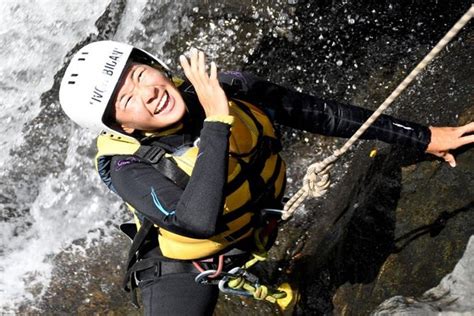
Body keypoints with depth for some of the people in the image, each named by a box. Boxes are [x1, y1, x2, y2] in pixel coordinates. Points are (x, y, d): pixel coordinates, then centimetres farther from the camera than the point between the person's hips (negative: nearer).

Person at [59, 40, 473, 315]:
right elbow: (198, 222, -46)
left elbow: (321, 114, -11)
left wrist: (422, 137, -5)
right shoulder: (125, 168, -29)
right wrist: (217, 121, -45)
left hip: (256, 241, 4)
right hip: (181, 268, -4)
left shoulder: (229, 90, -20)